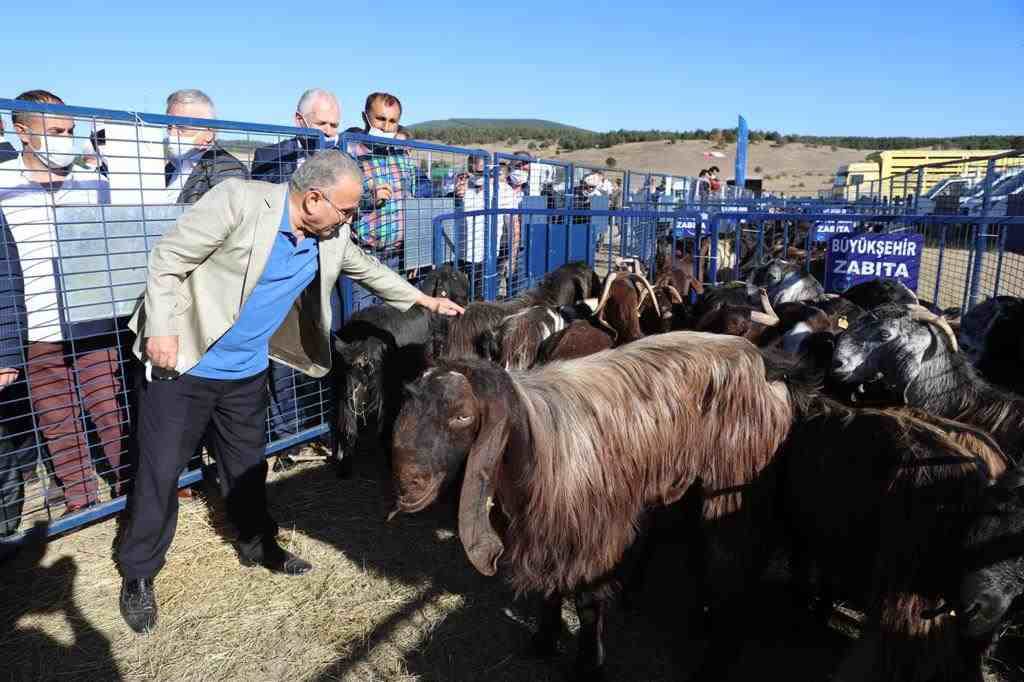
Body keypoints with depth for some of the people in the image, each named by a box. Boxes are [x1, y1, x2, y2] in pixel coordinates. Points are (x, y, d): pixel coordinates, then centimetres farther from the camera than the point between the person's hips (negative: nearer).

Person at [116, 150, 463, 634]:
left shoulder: (331, 237, -2)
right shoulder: (239, 200, -21)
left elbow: (367, 268, 16)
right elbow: (166, 261, -17)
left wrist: (424, 300, 17)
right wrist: (162, 329, -21)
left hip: (246, 373, 6)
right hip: (182, 365, -5)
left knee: (247, 466, 19)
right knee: (160, 471, 5)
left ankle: (258, 546, 40)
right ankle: (139, 575, 25)